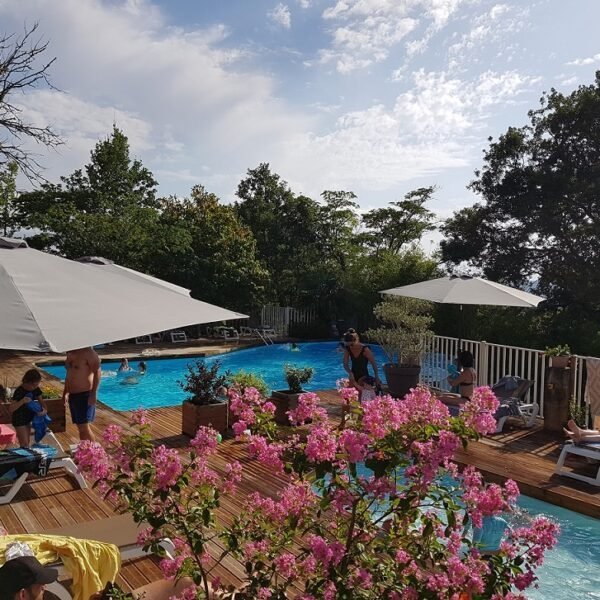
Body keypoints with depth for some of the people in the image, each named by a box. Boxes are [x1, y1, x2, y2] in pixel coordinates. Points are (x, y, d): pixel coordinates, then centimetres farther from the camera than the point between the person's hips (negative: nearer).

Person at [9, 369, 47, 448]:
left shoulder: (36, 389, -8)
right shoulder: (19, 391, -26)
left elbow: (41, 401, 1)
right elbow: (11, 409, -30)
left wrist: (45, 410, -20)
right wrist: (22, 401, -45)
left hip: (28, 418, 7)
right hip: (19, 419, -7)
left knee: (27, 442, 17)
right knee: (24, 444, -7)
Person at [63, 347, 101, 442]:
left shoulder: (87, 352, -14)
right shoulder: (69, 353, 12)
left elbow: (97, 372, -18)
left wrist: (93, 393, -21)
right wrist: (65, 393, 20)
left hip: (85, 395, -8)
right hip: (73, 395, 8)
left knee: (84, 427, -9)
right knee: (80, 427, 12)